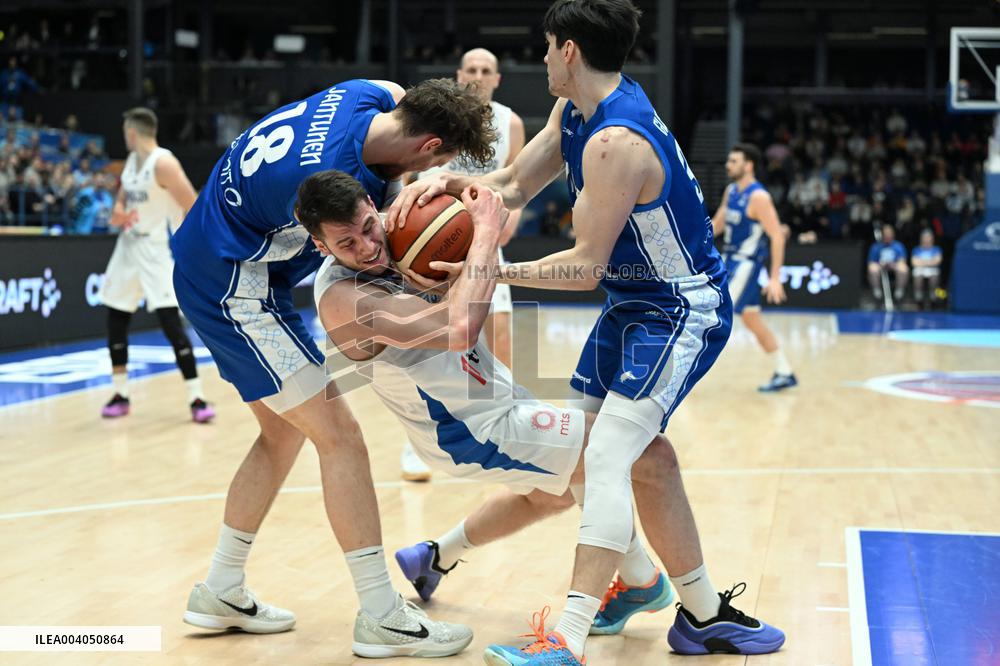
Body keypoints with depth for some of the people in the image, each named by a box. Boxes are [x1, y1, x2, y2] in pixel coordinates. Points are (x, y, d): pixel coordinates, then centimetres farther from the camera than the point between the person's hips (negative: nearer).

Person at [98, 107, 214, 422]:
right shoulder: (132, 160, 8)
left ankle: (196, 398, -11)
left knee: (170, 321, -16)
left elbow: (193, 206, -20)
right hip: (129, 246, 9)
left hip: (156, 249, -9)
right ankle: (120, 395, 20)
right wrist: (118, 212, 0)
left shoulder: (164, 163, -18)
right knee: (115, 319, 8)